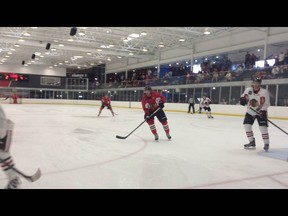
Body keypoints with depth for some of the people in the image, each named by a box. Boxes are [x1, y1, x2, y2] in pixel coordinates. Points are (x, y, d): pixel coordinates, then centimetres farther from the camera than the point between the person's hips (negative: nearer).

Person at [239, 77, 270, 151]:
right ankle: (252, 142, 12)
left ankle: (266, 144, 3)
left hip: (260, 112, -4)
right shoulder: (248, 90, -7)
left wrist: (263, 112, -26)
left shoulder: (264, 92, -17)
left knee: (263, 127, -13)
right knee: (247, 125, -2)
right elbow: (243, 97, 7)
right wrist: (243, 99, -16)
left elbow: (266, 104, -14)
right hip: (250, 112, 4)